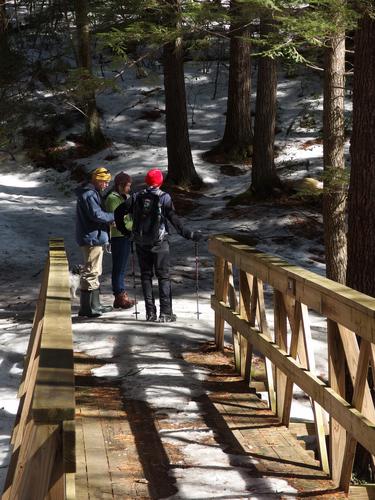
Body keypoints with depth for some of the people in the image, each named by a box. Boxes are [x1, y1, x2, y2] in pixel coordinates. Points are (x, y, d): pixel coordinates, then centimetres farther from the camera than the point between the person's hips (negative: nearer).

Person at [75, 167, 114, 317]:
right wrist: (113, 216, -11)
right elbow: (97, 215, -23)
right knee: (91, 272, -9)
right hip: (91, 238, -11)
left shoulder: (91, 193, 18)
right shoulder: (89, 194, -16)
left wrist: (108, 220, 6)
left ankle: (94, 304, 27)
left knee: (95, 272, 18)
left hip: (95, 238, 11)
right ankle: (86, 308, -7)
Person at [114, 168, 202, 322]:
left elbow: (119, 211, 1)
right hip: (159, 243, -3)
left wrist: (123, 230, 14)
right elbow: (174, 219, -10)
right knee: (163, 276, 3)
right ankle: (165, 313, -2)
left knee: (146, 276, 10)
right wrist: (189, 234, -3)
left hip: (141, 243, 3)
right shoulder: (164, 198, -7)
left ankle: (150, 312, 8)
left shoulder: (137, 197, 2)